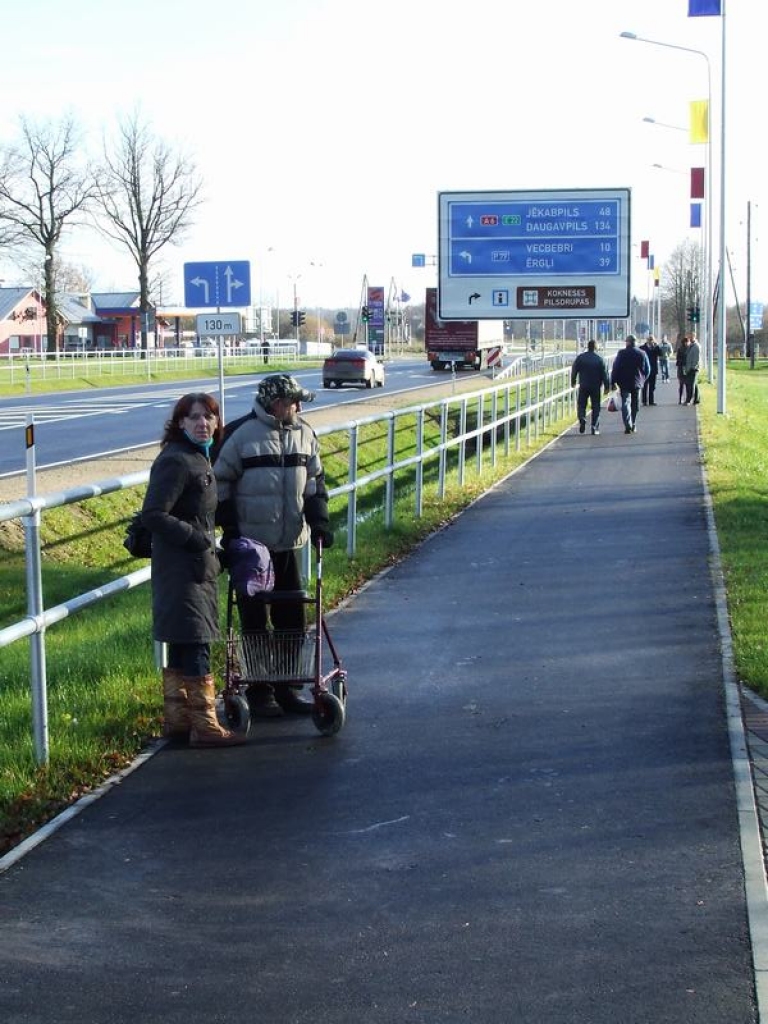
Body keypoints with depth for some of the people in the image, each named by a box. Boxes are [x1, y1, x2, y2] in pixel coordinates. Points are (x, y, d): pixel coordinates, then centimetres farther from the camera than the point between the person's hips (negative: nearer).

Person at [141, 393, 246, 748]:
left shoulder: (199, 458, 14)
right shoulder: (175, 461, -17)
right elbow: (152, 514, -22)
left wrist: (209, 542, 13)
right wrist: (196, 538, -19)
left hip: (197, 566, 10)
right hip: (181, 568, -10)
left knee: (181, 646, 14)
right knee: (196, 645, -7)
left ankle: (177, 719, 22)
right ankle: (204, 726, -3)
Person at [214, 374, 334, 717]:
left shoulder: (304, 433, 7)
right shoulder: (240, 434, -11)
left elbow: (314, 480, 14)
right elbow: (220, 481, -5)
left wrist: (318, 521, 3)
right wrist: (229, 528, -8)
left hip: (289, 542, 5)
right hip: (250, 544, -5)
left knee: (291, 616, 10)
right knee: (255, 619, 2)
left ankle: (288, 687, 21)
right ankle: (259, 692, 12)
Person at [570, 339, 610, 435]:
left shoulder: (580, 358, -2)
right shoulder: (599, 359, -4)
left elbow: (574, 370, 3)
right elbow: (604, 374, -3)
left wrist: (573, 382, 18)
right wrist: (607, 387, 3)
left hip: (583, 386, 0)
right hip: (596, 387, 0)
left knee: (581, 405, 10)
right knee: (596, 407, 6)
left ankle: (582, 419, -17)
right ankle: (595, 427, 3)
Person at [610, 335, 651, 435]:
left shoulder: (621, 353, -8)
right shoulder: (642, 354, 1)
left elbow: (615, 368, -8)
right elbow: (647, 369, 6)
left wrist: (613, 381, -1)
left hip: (624, 383, -3)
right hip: (637, 383, 3)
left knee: (625, 403, -4)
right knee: (635, 405, 15)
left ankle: (628, 426, -19)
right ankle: (633, 426, 23)